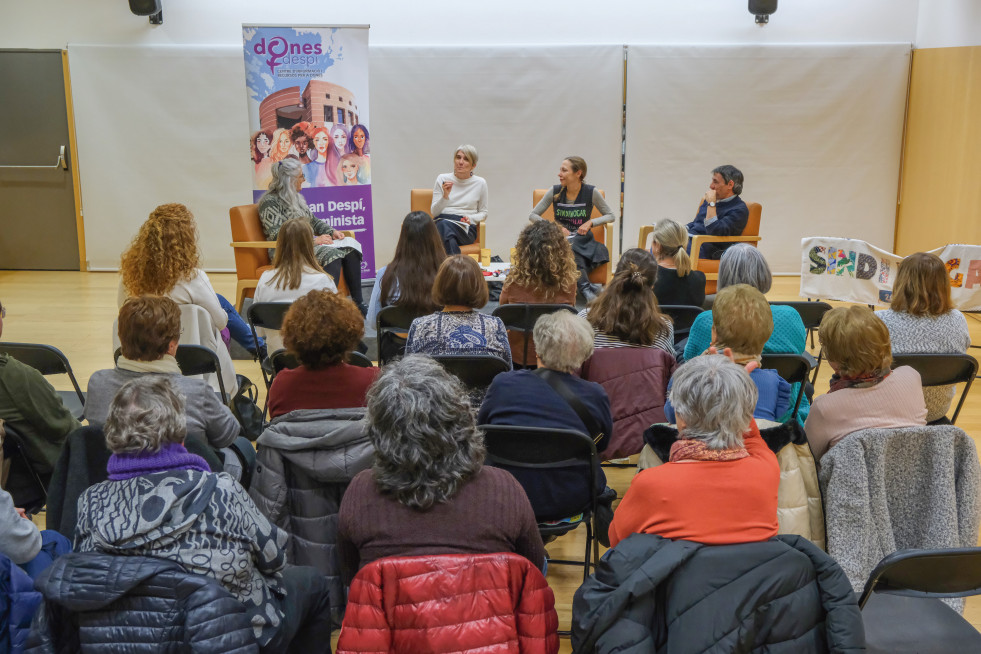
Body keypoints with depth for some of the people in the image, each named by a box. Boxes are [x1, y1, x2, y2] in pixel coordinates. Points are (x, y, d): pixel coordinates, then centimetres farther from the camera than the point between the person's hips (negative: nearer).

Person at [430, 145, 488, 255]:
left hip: (466, 229, -1)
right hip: (441, 222, 1)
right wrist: (445, 196, -9)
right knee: (443, 223, -38)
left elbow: (483, 213, 18)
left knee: (445, 225, -36)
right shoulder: (442, 179, 11)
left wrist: (470, 218, -4)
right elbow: (434, 212, 9)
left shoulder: (480, 183, 10)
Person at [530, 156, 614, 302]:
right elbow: (532, 215, 5)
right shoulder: (555, 192, 1)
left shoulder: (591, 192, -1)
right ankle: (586, 287, -30)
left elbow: (610, 216, 9)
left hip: (583, 240, -1)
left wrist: (591, 222, -10)